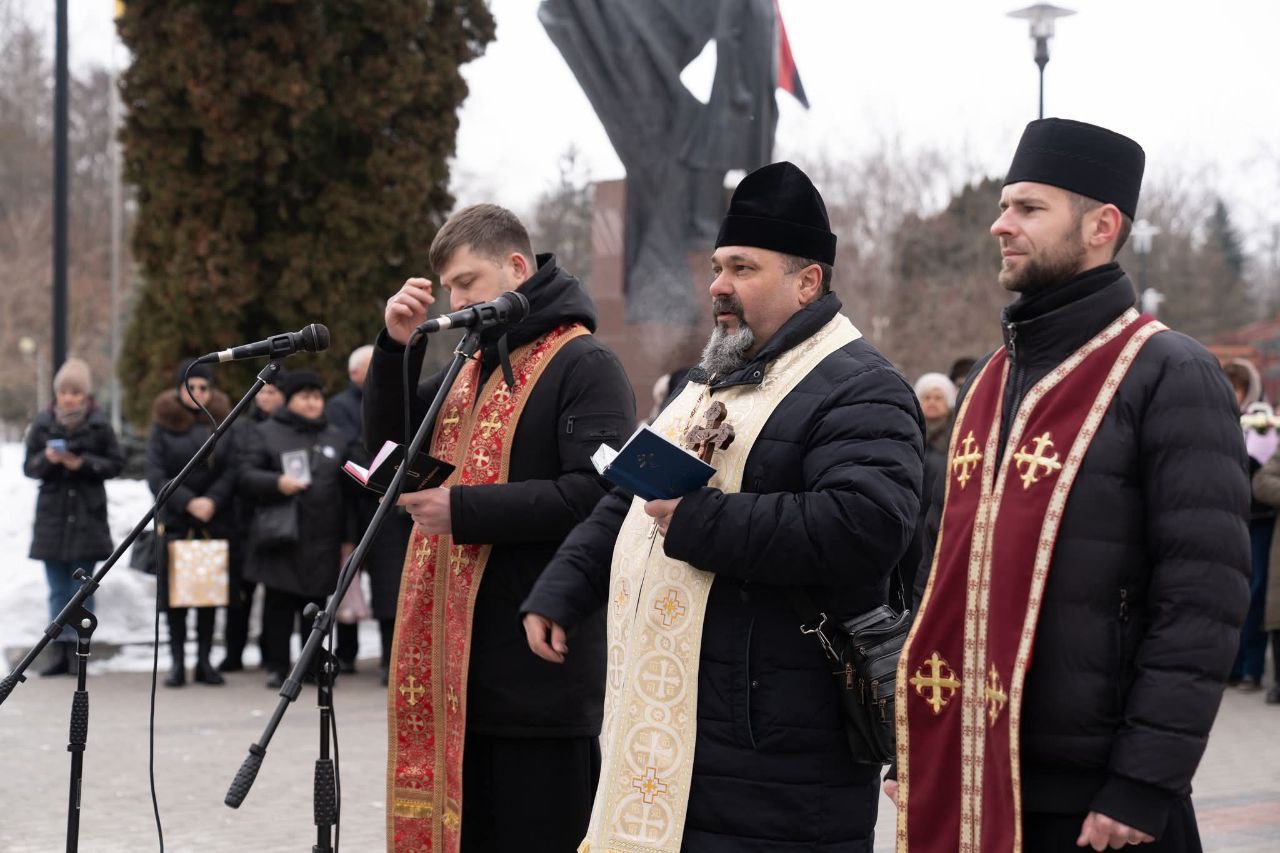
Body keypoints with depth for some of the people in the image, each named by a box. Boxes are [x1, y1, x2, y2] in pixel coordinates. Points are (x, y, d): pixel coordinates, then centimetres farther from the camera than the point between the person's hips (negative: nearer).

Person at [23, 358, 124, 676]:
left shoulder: (99, 425, -3)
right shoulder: (43, 423, 2)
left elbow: (116, 463, -1)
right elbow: (29, 467, 5)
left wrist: (83, 463, -14)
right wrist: (47, 459, -15)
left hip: (88, 516, -2)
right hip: (52, 514, 2)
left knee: (82, 587, 1)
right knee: (58, 589, 6)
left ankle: (77, 650, 6)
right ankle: (61, 651, 10)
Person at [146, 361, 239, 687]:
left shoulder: (222, 423, 7)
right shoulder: (163, 425, 3)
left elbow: (231, 471, 0)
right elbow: (156, 476, -4)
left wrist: (212, 501, -16)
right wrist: (188, 502, -16)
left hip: (216, 522, 1)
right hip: (174, 522, -1)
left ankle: (204, 660, 12)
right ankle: (177, 662, 5)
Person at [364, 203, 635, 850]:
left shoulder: (584, 365, -8)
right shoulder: (473, 366, 18)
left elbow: (595, 494, -20)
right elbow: (388, 445, 19)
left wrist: (464, 509, -19)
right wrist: (395, 346, 5)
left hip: (541, 667, -8)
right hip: (459, 659, 8)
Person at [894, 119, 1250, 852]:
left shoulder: (1170, 376, -8)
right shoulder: (990, 380, 13)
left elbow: (1205, 597, -14)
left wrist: (1147, 784, -19)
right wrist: (913, 747, 12)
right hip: (965, 783, 6)